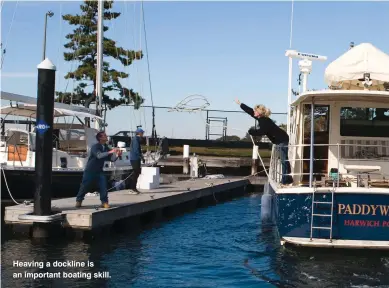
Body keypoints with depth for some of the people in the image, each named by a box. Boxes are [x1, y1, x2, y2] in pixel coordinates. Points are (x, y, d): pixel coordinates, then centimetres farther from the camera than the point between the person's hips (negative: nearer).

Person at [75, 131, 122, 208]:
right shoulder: (95, 147, -16)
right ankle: (79, 200, 21)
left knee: (103, 186, -10)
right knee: (84, 186, 3)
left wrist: (117, 155, -22)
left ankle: (104, 202, -1)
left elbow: (112, 159, -2)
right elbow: (99, 155, -34)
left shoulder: (106, 148, 2)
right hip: (90, 171, -5)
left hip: (99, 171, 5)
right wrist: (110, 152, -42)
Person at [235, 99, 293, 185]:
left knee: (284, 160, -9)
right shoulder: (261, 118, 6)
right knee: (284, 160, 10)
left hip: (282, 140, -10)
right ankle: (286, 179, 13)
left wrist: (250, 131, -16)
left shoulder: (265, 121, -21)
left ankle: (286, 180, -9)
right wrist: (240, 104, 19)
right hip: (280, 140, 10)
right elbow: (250, 111, 13)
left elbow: (261, 132, -30)